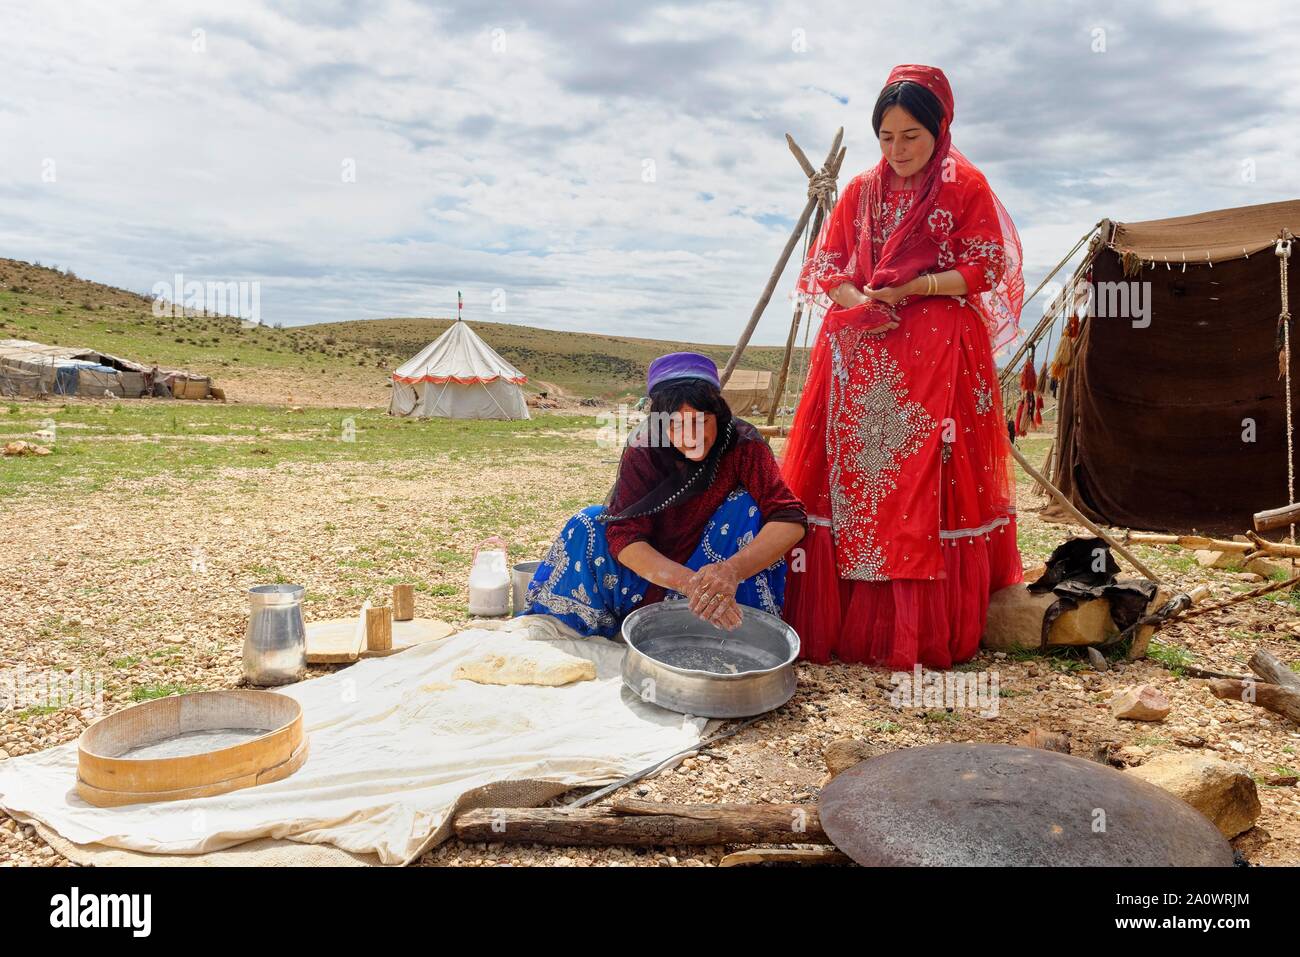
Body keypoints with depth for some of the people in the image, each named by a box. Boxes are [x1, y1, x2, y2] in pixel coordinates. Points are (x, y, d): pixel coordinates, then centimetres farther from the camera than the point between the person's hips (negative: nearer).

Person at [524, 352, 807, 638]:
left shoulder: (742, 445, -22)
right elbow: (623, 533, -27)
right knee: (588, 526, -21)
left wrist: (732, 571, -49)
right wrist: (688, 582, -45)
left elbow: (790, 519, -30)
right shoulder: (645, 450, -19)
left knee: (746, 506, -26)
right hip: (653, 570, 1)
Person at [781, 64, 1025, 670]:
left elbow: (985, 271, -3)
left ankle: (925, 632, 5)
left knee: (928, 491, -5)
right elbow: (825, 267, 11)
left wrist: (908, 289, -14)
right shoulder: (861, 191, 13)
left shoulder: (966, 187, 2)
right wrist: (861, 301, -9)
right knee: (851, 481, 2)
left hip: (939, 358, -3)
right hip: (861, 357, 4)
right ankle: (838, 620, 10)